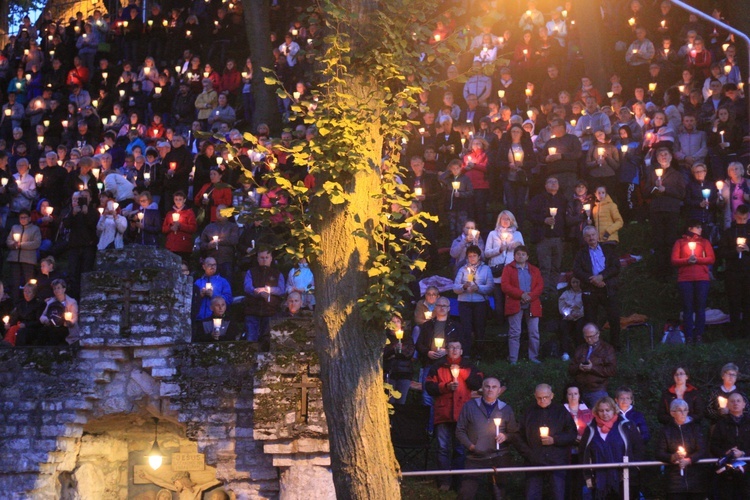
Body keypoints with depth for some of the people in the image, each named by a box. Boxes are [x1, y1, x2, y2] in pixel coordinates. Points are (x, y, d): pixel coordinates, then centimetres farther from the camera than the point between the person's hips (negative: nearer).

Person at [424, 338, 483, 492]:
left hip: (462, 414, 1)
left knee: (461, 448, 4)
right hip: (443, 414, -1)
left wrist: (461, 372, -7)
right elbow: (429, 387, 3)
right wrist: (446, 386, -10)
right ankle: (444, 481, 4)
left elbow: (477, 384, 0)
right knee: (443, 448, -1)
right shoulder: (438, 367, 10)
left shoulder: (469, 368, 14)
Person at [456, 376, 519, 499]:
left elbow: (515, 433, 9)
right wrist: (470, 445, -9)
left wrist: (505, 436, -12)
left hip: (500, 458, 1)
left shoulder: (506, 409, 5)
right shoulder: (470, 406, 0)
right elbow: (460, 430, 3)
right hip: (475, 457, -1)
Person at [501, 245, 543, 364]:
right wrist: (521, 294, -15)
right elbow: (505, 285, -6)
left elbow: (540, 285, 5)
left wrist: (530, 296, -13)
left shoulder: (534, 270, 15)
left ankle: (533, 357, 10)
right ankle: (513, 359, -1)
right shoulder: (508, 269, 6)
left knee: (534, 332, 2)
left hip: (532, 304, 3)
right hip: (515, 304, -3)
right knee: (515, 333, -3)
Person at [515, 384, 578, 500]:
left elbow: (572, 435, 3)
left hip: (557, 461, -1)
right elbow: (520, 436, 11)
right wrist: (527, 453, -2)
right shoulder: (529, 412, 11)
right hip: (534, 462, 1)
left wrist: (554, 440, -10)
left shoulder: (561, 411, 7)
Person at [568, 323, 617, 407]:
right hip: (581, 391, 4)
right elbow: (570, 370, 15)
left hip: (598, 392, -4)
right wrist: (578, 367, -8)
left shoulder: (606, 349, 6)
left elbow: (612, 370, -6)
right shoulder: (580, 349, 19)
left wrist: (593, 368, -14)